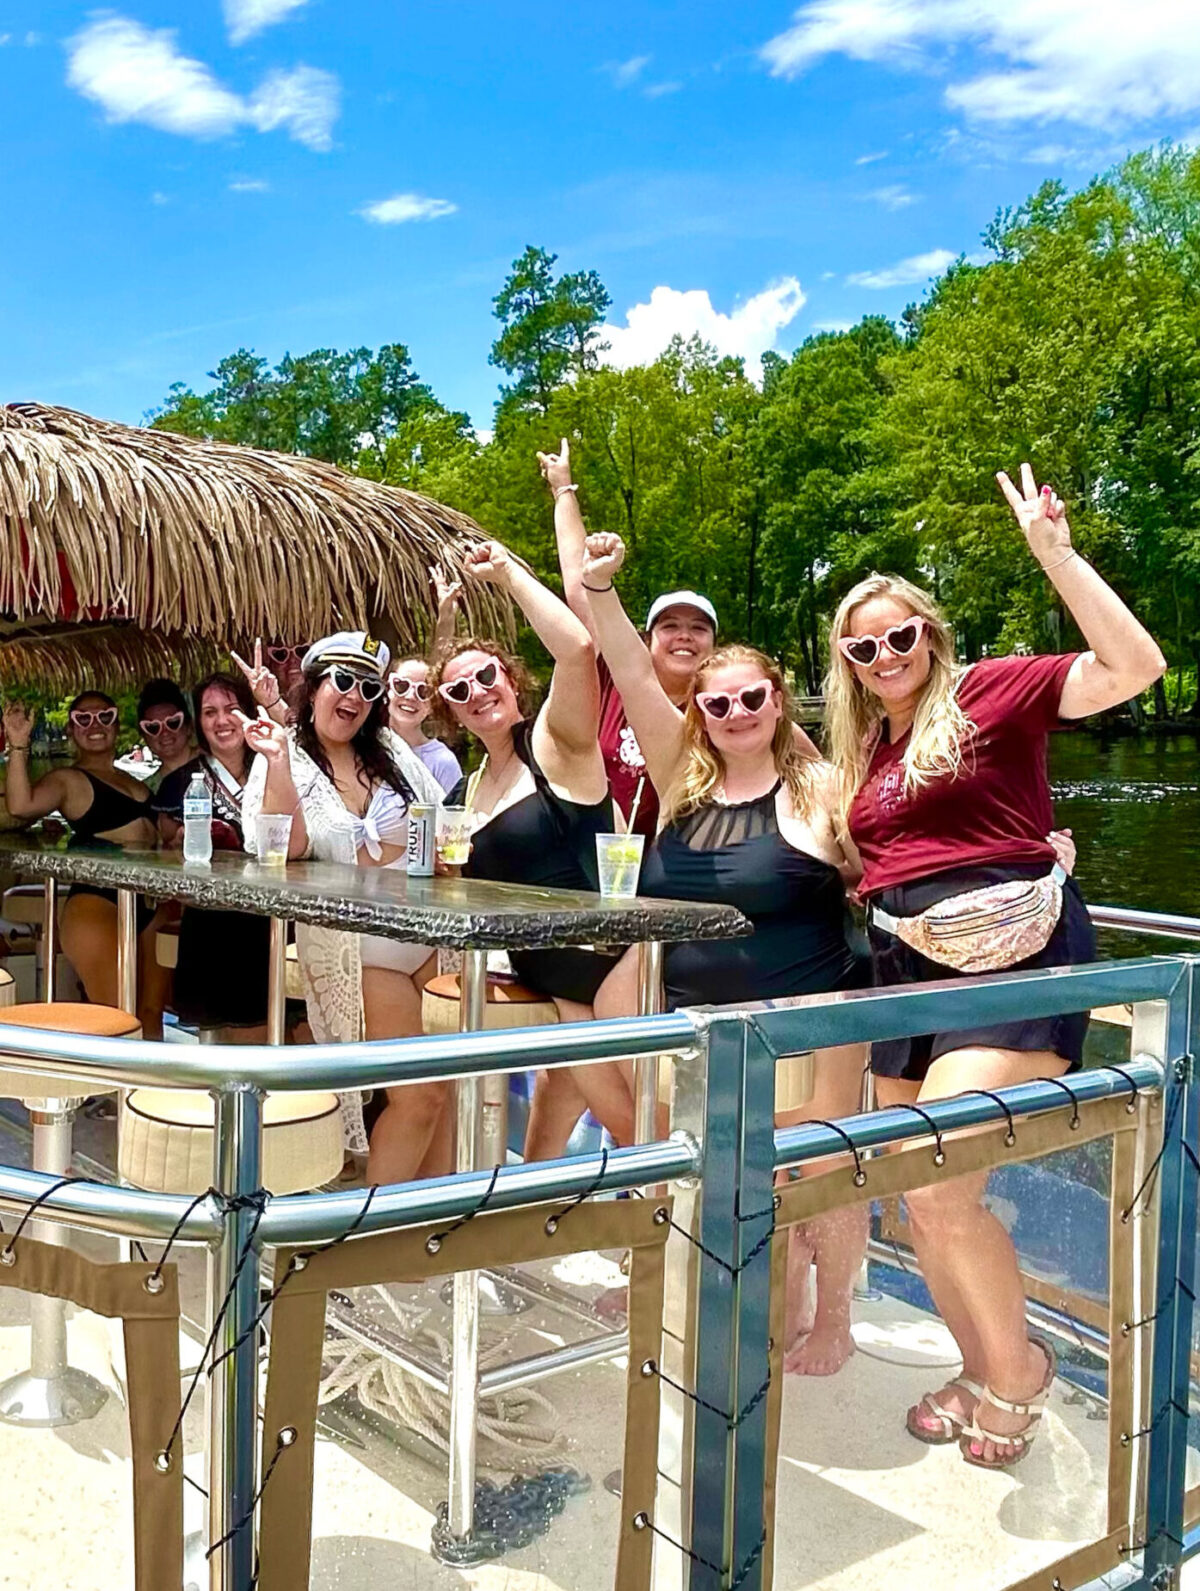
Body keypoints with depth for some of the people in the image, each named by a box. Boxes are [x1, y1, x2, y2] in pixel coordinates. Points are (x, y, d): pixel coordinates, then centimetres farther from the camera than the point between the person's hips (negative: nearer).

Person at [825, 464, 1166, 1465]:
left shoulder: (990, 692, -2)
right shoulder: (862, 751, 17)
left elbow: (1134, 666, -14)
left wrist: (1053, 549, -17)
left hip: (1010, 953, -7)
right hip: (908, 967, 7)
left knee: (939, 1184, -17)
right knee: (923, 1199, 12)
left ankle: (1019, 1364, 11)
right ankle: (981, 1377, 35)